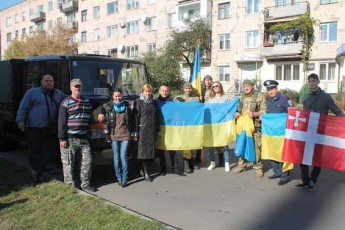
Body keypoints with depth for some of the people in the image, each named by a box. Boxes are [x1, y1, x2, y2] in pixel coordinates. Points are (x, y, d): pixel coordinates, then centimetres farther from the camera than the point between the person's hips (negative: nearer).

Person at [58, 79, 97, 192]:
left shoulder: (87, 101, 13)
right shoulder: (66, 103, -3)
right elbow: (61, 122, -8)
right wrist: (62, 138, -13)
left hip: (83, 138, 5)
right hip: (69, 139, -5)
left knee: (87, 161, 4)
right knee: (69, 164, 1)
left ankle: (85, 184, 16)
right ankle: (70, 186, 11)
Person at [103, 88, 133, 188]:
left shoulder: (126, 106, 6)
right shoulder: (109, 106, 3)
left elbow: (130, 120, 12)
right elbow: (106, 121, 3)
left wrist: (131, 133, 10)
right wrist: (107, 134, -1)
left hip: (125, 135, 0)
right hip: (114, 135, 1)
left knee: (123, 156, -5)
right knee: (116, 157, 5)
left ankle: (125, 179, 2)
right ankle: (119, 178, 16)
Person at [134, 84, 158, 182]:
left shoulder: (153, 102, 15)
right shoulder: (138, 102, 1)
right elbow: (136, 117, -4)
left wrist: (156, 130, 14)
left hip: (152, 131, 5)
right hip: (142, 130, -4)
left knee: (151, 151, 4)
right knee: (143, 151, -5)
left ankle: (147, 169, 18)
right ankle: (146, 173, 3)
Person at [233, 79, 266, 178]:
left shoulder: (260, 96, -1)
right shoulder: (242, 96, 16)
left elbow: (264, 111, -6)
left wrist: (254, 114, -21)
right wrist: (237, 113, 3)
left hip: (255, 126, -5)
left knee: (257, 146, -3)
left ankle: (258, 167, 10)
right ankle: (242, 165, 25)